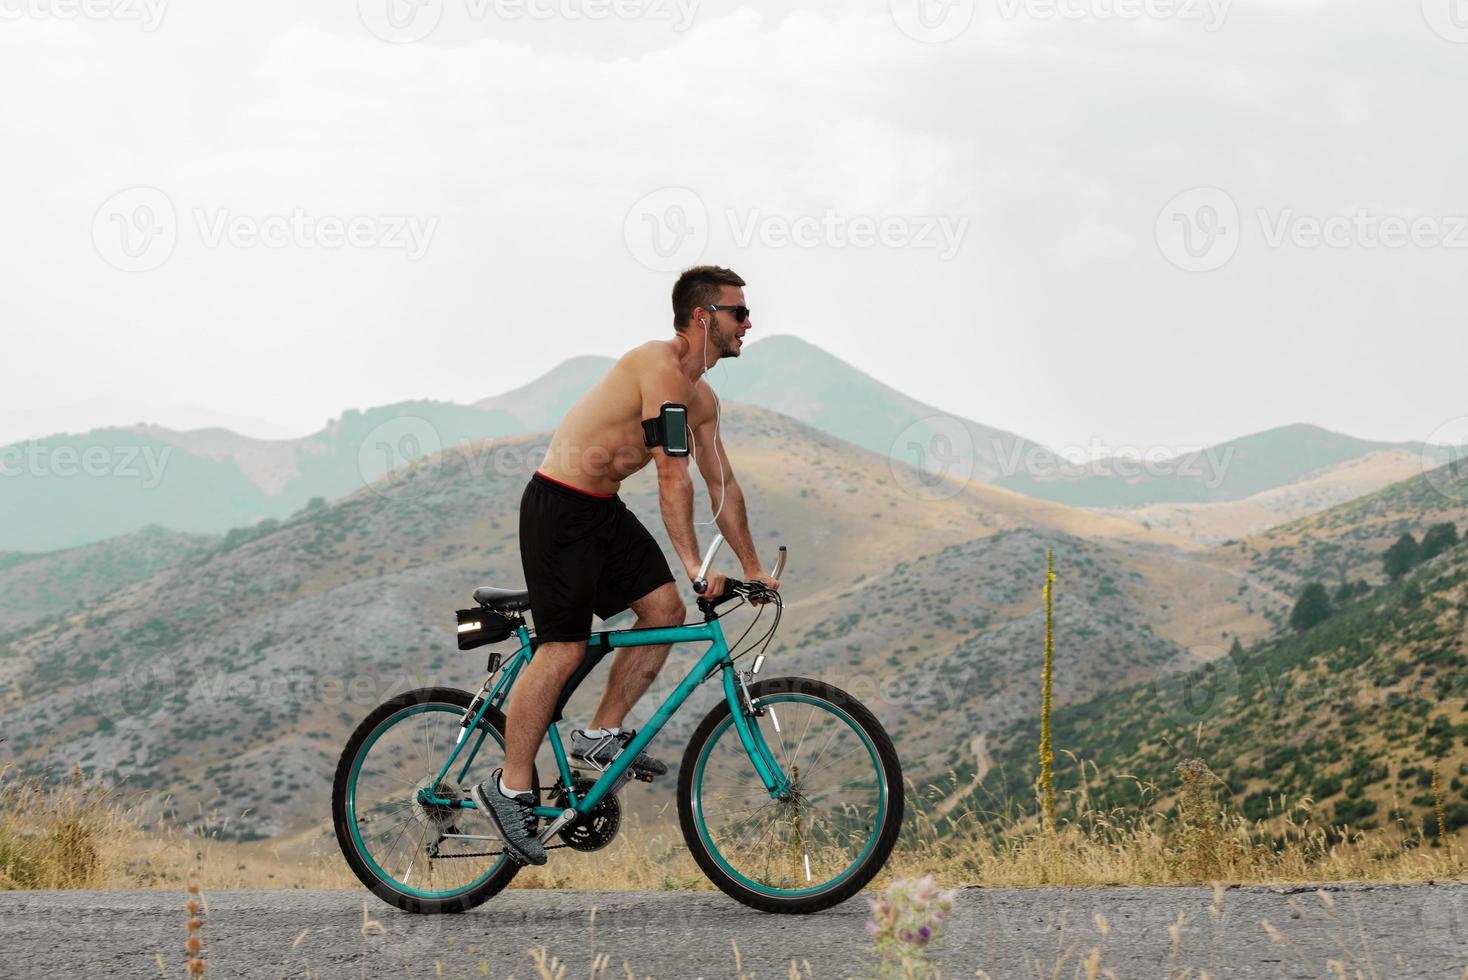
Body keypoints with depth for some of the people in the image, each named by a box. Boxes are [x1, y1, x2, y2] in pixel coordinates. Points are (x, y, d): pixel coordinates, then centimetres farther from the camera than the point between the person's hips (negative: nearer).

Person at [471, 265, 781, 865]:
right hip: (559, 506, -10)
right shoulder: (662, 369, -21)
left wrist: (752, 568, 17)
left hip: (604, 510, 10)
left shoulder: (701, 398, 10)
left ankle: (601, 736, 13)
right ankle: (510, 788, -2)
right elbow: (674, 477, -25)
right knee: (564, 649, -10)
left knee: (665, 611, 1)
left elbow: (721, 484, 17)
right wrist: (694, 566, -26)